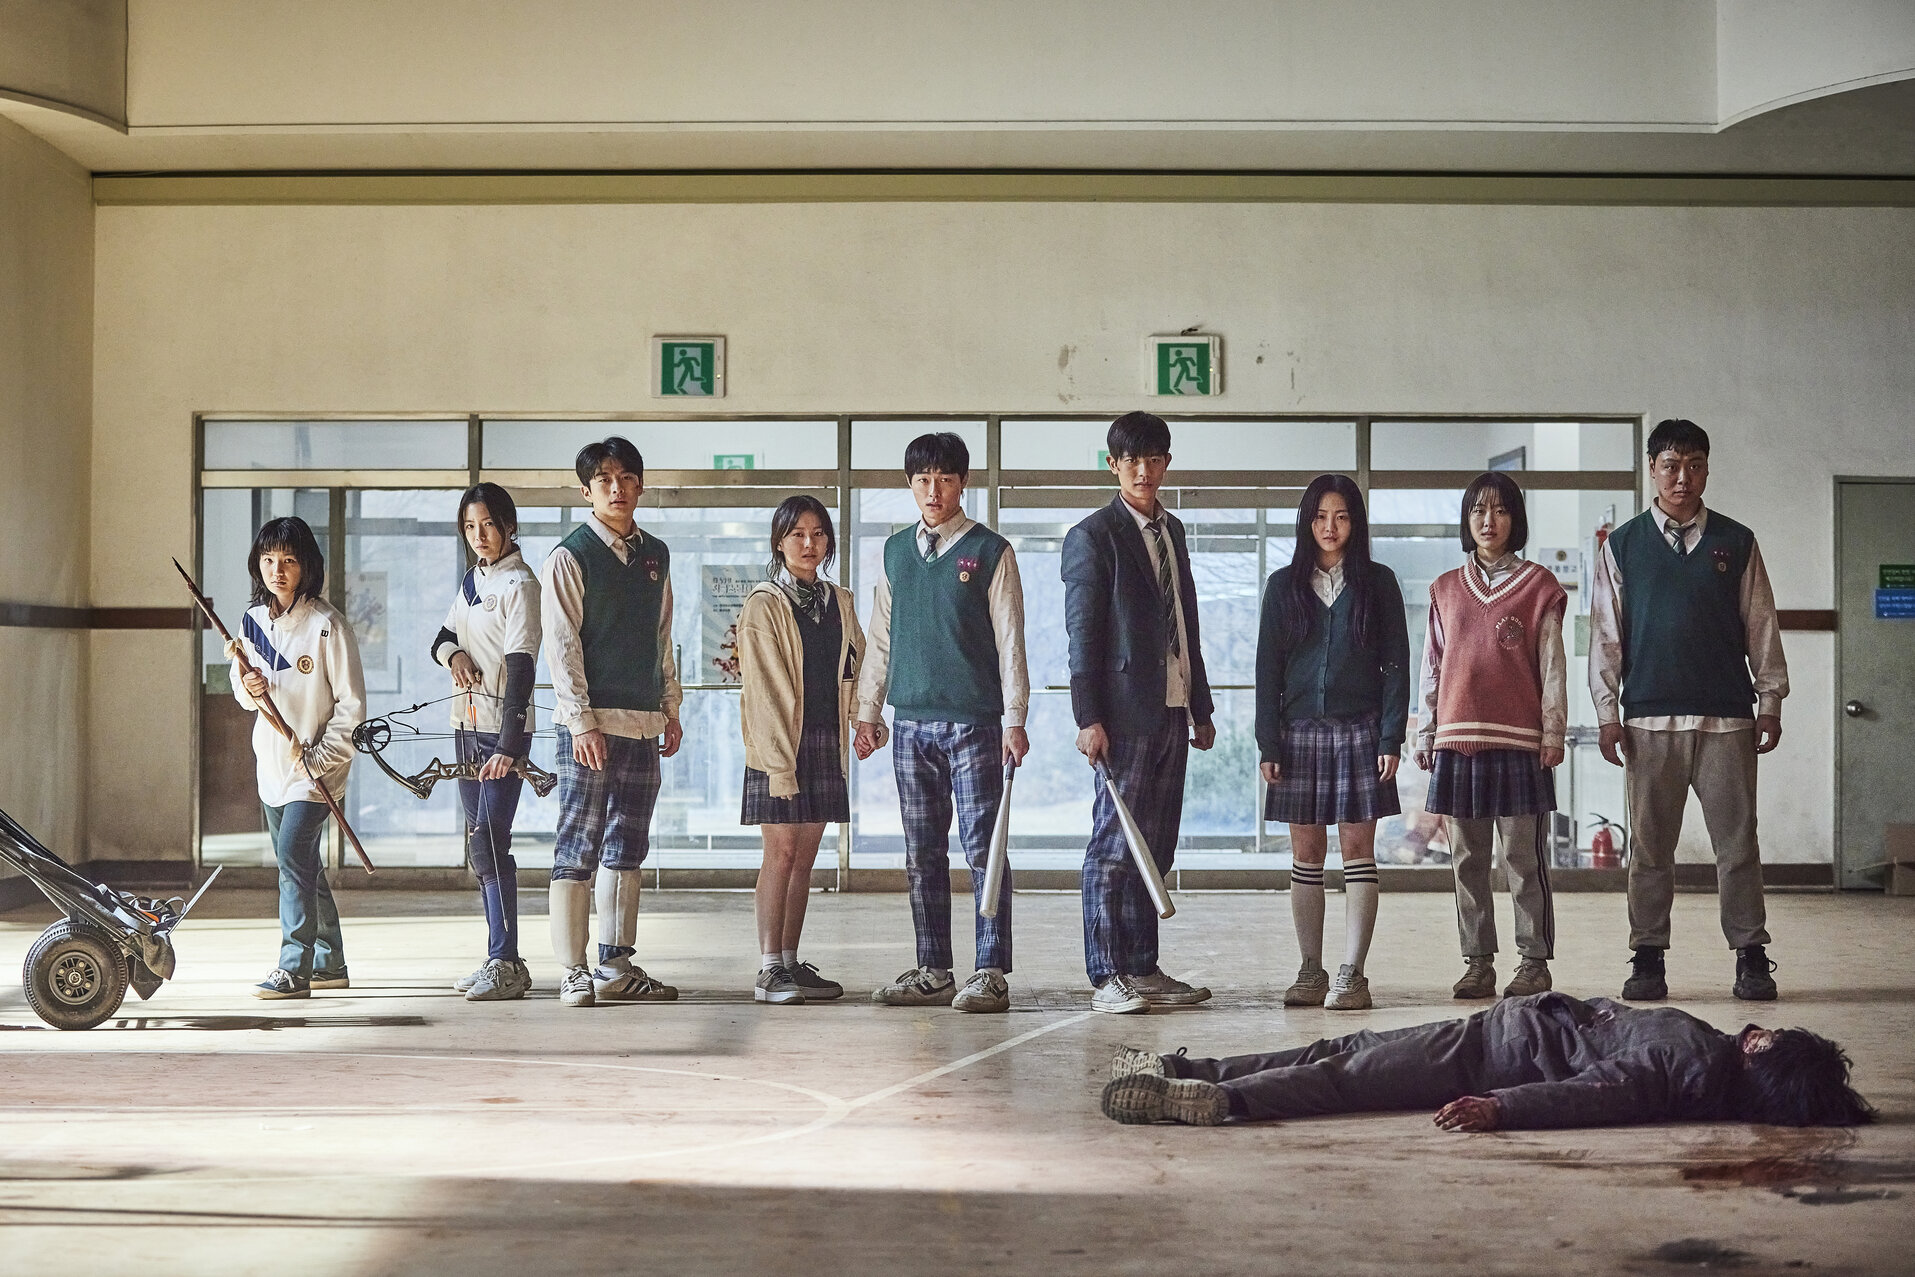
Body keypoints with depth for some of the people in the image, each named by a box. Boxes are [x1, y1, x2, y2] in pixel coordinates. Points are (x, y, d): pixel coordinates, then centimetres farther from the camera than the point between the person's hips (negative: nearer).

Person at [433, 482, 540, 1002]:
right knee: (480, 843, 9)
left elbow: (521, 667, -19)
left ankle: (505, 963, -9)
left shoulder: (519, 584, -11)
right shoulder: (472, 579, 14)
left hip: (504, 729, -8)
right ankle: (502, 961, 15)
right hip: (467, 725, 8)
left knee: (489, 841, -13)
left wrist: (509, 745, -27)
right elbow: (442, 637, 21)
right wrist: (454, 653, -6)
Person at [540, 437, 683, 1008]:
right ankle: (573, 972, -1)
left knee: (626, 847, 9)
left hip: (643, 722, 6)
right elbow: (561, 645, -8)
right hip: (591, 723, -6)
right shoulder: (570, 556, -4)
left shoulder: (656, 554, 14)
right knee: (578, 847, -5)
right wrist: (581, 720, -15)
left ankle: (616, 967, 16)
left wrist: (671, 707, 16)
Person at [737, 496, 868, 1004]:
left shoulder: (839, 602, 14)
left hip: (826, 741, 6)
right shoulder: (763, 605, -4)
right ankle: (769, 970, -6)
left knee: (806, 855, 8)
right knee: (781, 852, -8)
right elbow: (763, 688, -10)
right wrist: (779, 760, -16)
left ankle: (791, 962, 13)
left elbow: (855, 668, 18)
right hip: (778, 741, -6)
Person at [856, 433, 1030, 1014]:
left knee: (982, 847, -5)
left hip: (974, 721, -5)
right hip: (911, 723, 5)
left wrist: (1014, 719, -9)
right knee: (922, 853, 8)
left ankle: (991, 973, -2)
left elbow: (1009, 640, -3)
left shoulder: (990, 551, -1)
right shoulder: (896, 551, 13)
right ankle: (933, 972, 15)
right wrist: (868, 713, 13)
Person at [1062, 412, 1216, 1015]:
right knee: (1114, 845, -5)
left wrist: (1201, 706, 19)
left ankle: (1143, 969, 17)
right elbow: (1082, 633, -9)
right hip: (1125, 712, -7)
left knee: (1155, 847, 10)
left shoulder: (1172, 530, 18)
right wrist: (1088, 717, -16)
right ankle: (1107, 978, -1)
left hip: (1172, 710, 7)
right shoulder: (1092, 536, -4)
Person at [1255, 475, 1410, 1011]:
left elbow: (1395, 664, 3)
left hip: (1359, 730, -2)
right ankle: (1311, 972, 10)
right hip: (1300, 730, 2)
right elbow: (1268, 669, 7)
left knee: (1357, 850, -3)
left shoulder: (1377, 583, 5)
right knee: (1306, 854, 4)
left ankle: (1351, 975, -2)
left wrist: (1390, 738, -6)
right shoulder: (1285, 585, 9)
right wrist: (1268, 744, 0)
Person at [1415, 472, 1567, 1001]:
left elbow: (1552, 668, 2)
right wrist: (1425, 735, 11)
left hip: (1519, 742, -3)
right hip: (1458, 741, 4)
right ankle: (1478, 962, 12)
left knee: (1524, 858, -2)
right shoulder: (1446, 589, 13)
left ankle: (1534, 961, 6)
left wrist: (1552, 734, -4)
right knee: (1467, 861, 5)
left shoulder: (1537, 586, 4)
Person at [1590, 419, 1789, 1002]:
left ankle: (1751, 957, 8)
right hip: (1648, 719, 0)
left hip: (1727, 717, 0)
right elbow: (1605, 634, 7)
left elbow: (1761, 626, 10)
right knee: (1649, 844, 3)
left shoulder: (1736, 542, 9)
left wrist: (1770, 702, 5)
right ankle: (1648, 959, 10)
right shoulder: (1622, 545, 8)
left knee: (1737, 840, 0)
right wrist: (1607, 712, 1)